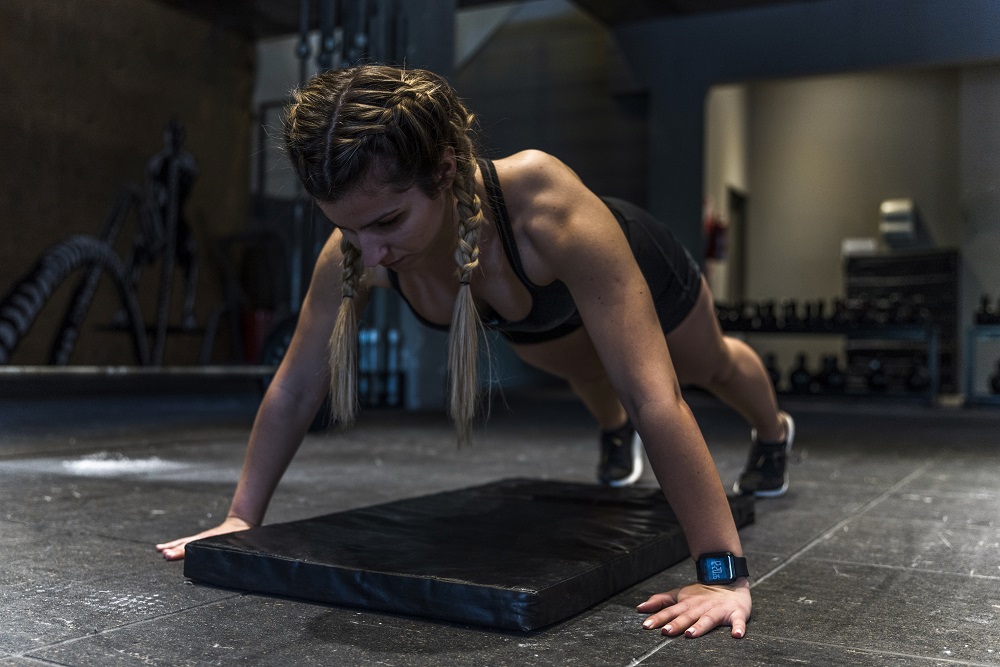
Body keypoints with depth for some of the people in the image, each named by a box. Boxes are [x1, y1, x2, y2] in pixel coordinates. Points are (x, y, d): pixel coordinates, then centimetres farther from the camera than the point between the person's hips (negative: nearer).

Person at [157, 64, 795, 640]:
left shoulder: (545, 205, -52)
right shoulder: (351, 253, -38)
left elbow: (655, 395, -52)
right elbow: (294, 389, -25)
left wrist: (724, 574, -52)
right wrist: (242, 518, -21)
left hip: (640, 271, -2)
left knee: (711, 367, 31)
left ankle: (773, 431, 65)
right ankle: (616, 434, 71)